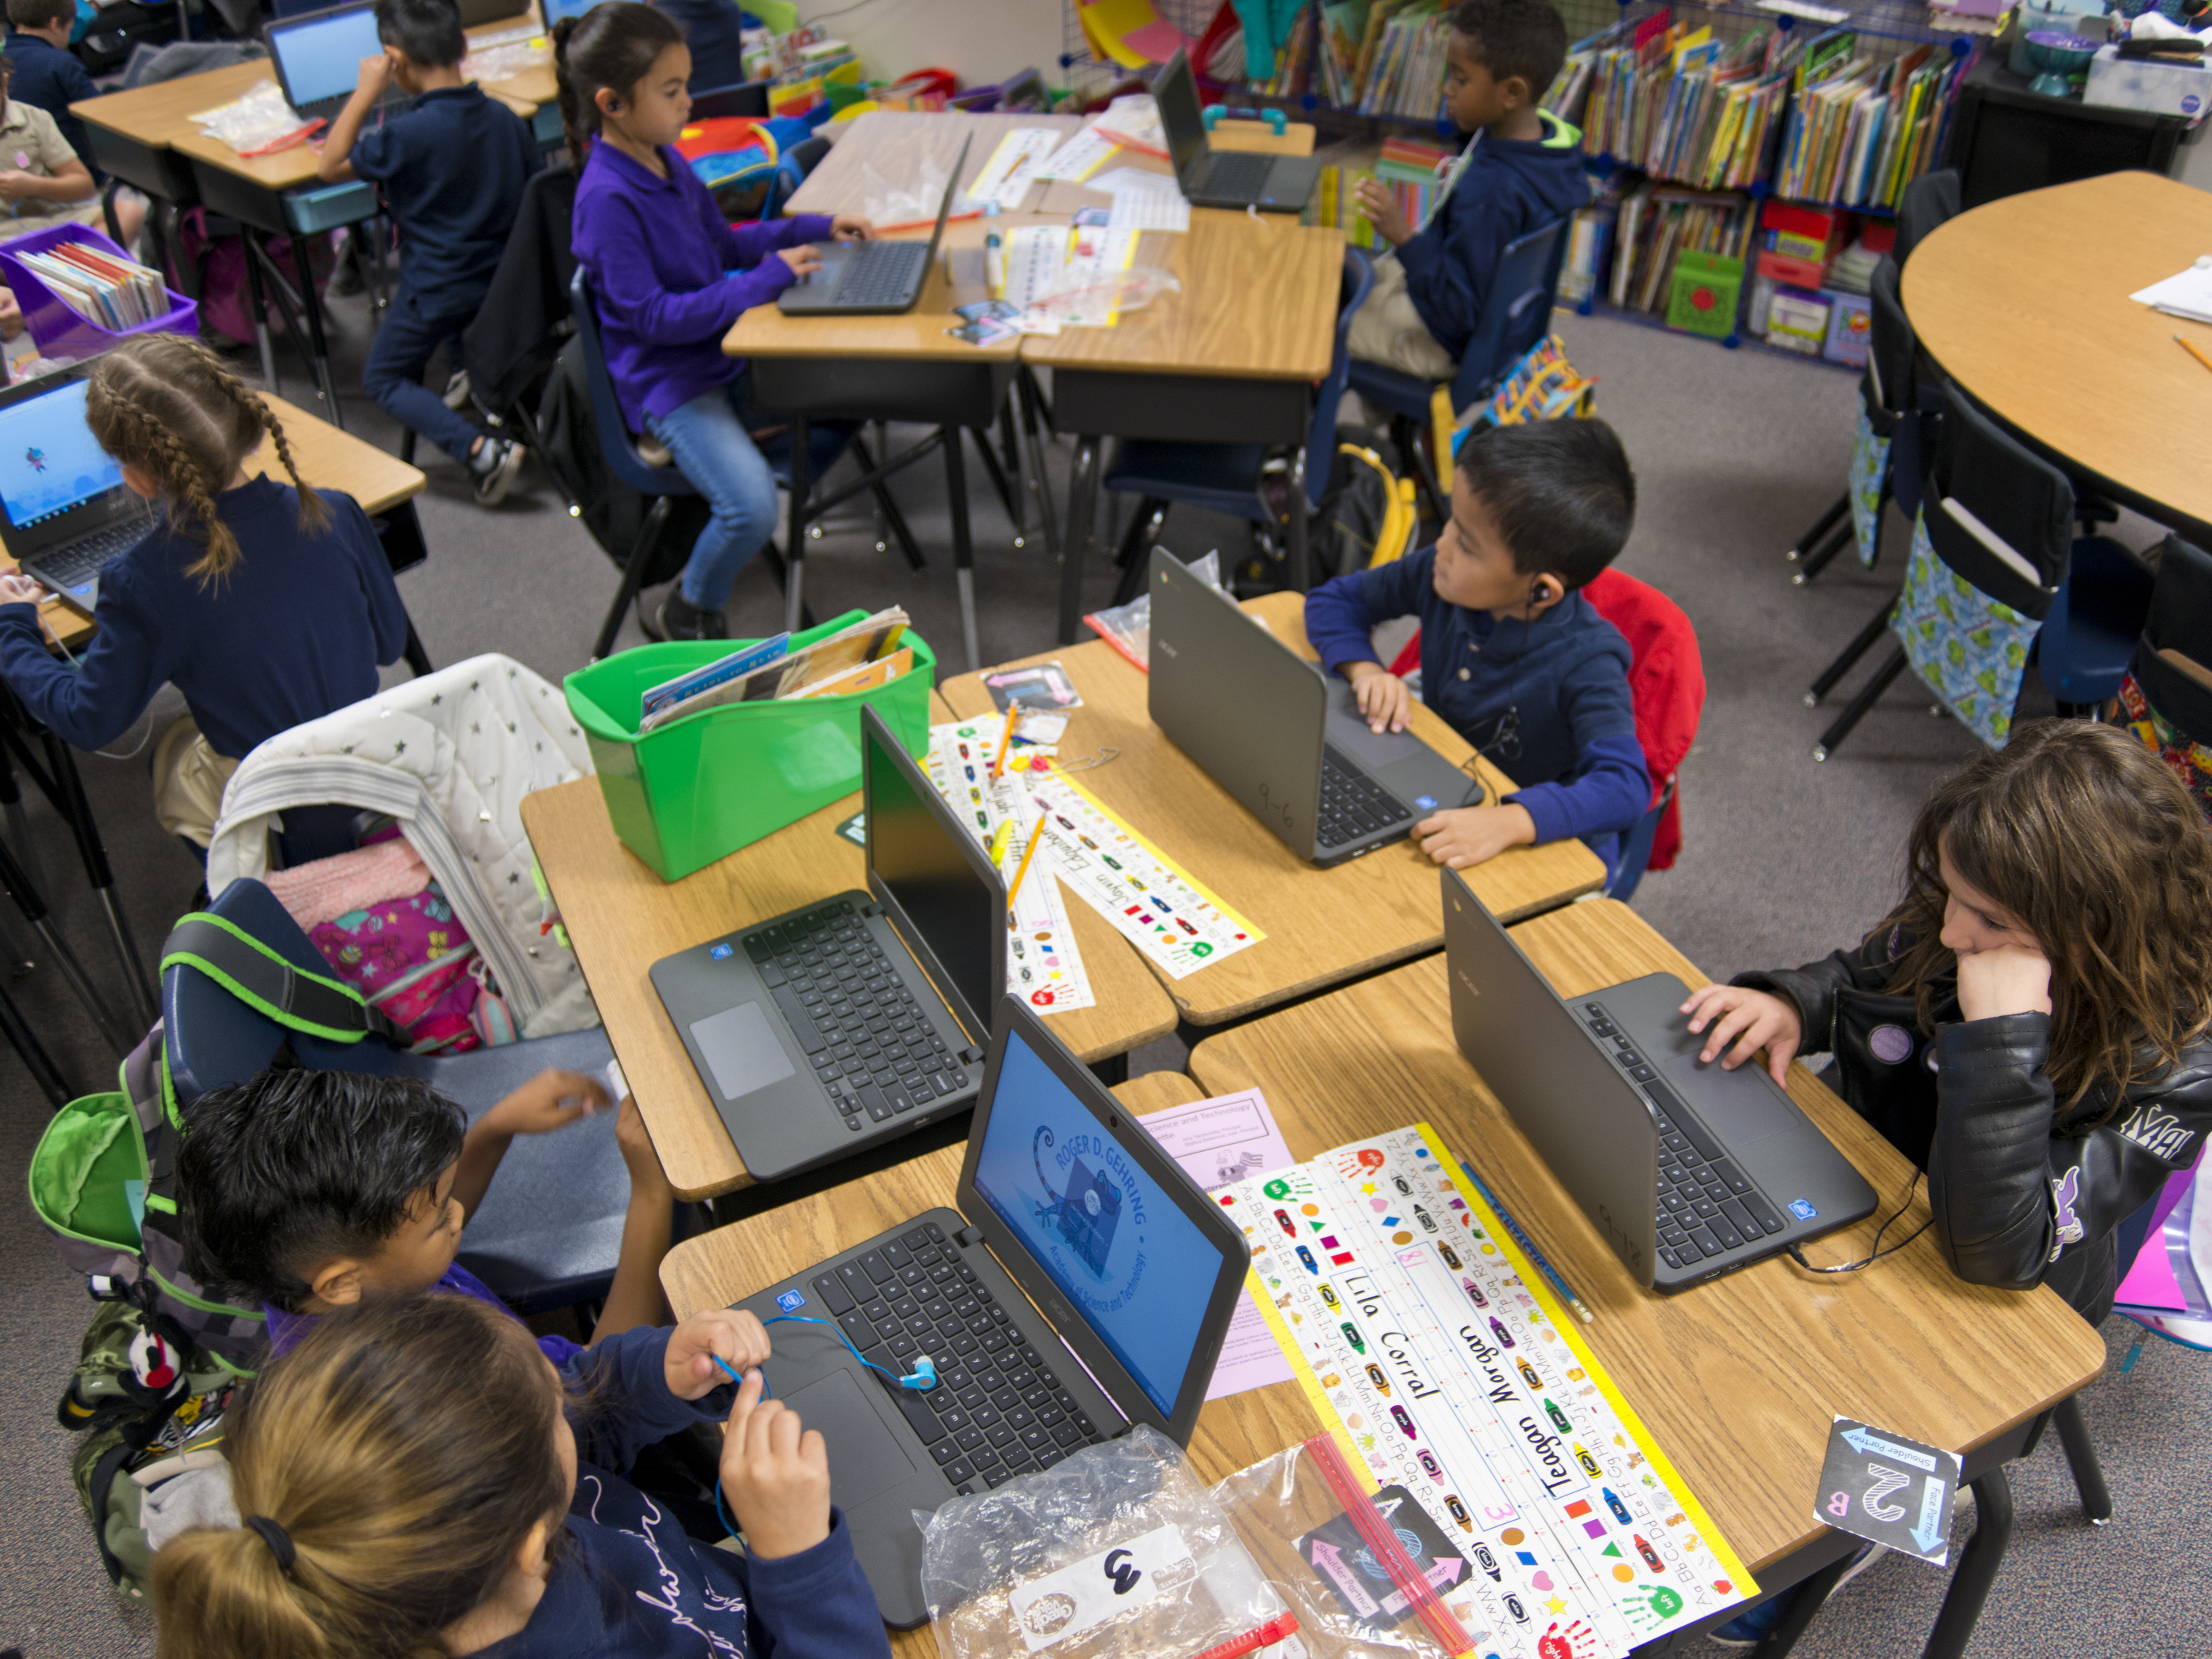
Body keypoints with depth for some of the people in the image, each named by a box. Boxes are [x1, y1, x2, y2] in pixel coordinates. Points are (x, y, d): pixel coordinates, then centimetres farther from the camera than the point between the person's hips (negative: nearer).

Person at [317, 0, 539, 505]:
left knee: (382, 378, 10)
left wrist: (365, 92, -10)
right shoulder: (506, 119, -6)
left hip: (435, 289, -7)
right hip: (503, 281, 7)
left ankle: (480, 452, -9)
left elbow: (330, 168, -10)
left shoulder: (407, 136, -23)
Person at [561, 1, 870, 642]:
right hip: (665, 383, -9)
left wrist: (817, 227, 8)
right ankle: (688, 616, 4)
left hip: (722, 354, 9)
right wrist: (764, 281, -23)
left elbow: (724, 244, 20)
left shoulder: (667, 162, 6)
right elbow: (652, 317, -24)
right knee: (752, 510, -27)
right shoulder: (607, 198, -21)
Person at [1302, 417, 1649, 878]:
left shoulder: (1585, 662, -27)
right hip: (1439, 807, 5)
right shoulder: (1442, 577, -11)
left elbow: (1626, 787, -39)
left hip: (1551, 846, -5)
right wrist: (1365, 669, -17)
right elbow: (1333, 600, 4)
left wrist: (1508, 821, -53)